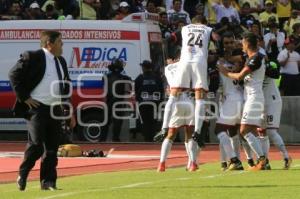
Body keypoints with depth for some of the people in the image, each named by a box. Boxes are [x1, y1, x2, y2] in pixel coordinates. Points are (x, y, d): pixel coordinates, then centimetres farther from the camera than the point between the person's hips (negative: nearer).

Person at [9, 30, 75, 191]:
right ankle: (23, 174, 7)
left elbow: (66, 87, 23)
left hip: (55, 109, 7)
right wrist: (24, 97, -13)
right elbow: (14, 75, -11)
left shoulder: (61, 61, 15)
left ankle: (48, 182, 10)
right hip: (37, 107, -7)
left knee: (52, 147, 5)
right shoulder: (33, 57, -8)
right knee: (36, 144, -12)